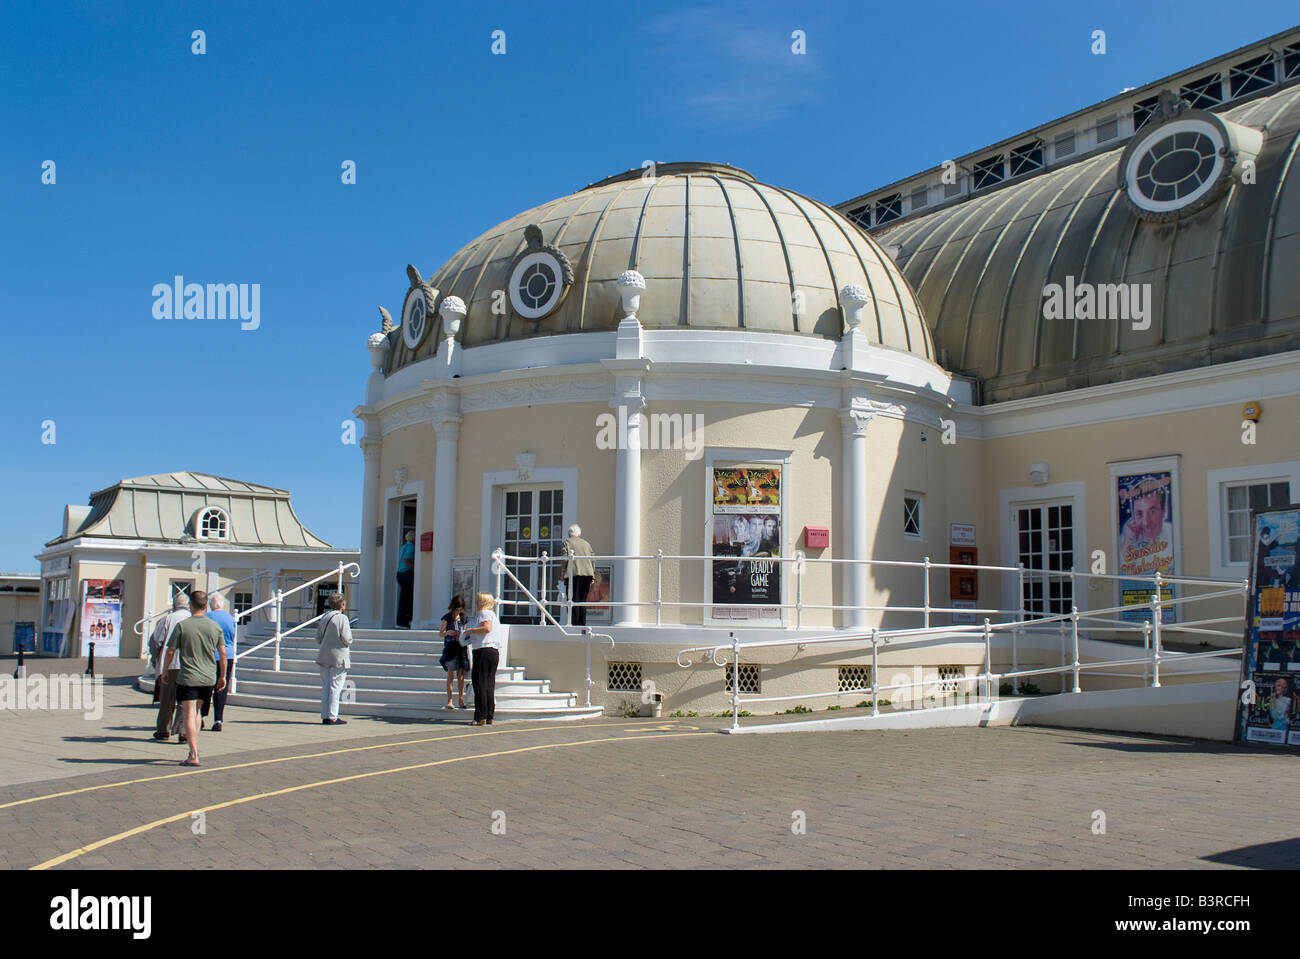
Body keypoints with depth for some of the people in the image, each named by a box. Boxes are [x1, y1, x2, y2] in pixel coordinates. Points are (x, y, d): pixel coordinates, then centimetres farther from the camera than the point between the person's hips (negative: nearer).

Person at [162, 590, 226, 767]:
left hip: (187, 678, -4)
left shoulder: (182, 625, -7)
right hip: (209, 678, 4)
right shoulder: (215, 626, 3)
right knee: (196, 712, 22)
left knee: (190, 715, -5)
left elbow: (170, 651, -3)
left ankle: (193, 755, -11)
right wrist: (222, 676, 13)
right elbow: (223, 653, 4)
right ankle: (195, 746, 26)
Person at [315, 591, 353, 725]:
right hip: (338, 658, -6)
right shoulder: (342, 618, -11)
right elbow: (347, 639, -15)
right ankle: (332, 717, -2)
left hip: (324, 658, 6)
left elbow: (318, 640, 11)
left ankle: (325, 716, 13)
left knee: (325, 687, 10)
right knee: (335, 687, -2)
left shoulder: (324, 618, 8)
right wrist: (349, 641, 6)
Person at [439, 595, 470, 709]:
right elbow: (440, 633, 3)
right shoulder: (447, 618, 0)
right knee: (451, 675, -5)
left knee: (461, 675, 3)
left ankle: (461, 700, 7)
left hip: (461, 648, 3)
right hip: (450, 648, -3)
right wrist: (448, 632, -17)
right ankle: (449, 701, -2)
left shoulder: (462, 618, 12)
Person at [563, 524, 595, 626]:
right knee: (583, 599, 12)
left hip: (574, 573, -4)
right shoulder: (586, 543, 19)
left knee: (574, 599, -1)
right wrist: (592, 576, 17)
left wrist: (562, 575, -3)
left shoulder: (567, 542, 5)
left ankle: (575, 623, -6)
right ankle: (583, 623, 9)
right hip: (588, 573, 4)